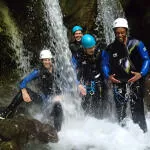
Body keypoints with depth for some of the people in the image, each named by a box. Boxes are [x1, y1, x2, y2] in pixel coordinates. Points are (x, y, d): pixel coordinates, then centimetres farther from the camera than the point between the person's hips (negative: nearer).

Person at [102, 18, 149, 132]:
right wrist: (108, 76, -3)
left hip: (135, 81, -3)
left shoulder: (137, 44, 0)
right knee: (120, 111, 5)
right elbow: (105, 64, 15)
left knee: (137, 110, -7)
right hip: (119, 83, 3)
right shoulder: (110, 49, 8)